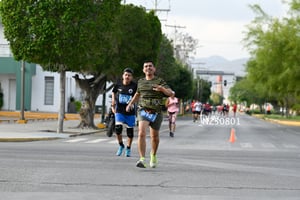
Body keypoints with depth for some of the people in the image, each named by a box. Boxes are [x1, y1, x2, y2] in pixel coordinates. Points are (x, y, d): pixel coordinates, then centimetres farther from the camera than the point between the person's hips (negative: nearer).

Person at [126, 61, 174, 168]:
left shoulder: (160, 81, -1)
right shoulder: (140, 82, 11)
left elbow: (170, 93, -13)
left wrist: (162, 89, -32)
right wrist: (130, 103, 24)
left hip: (156, 113, -1)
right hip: (143, 111, 1)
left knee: (154, 136, 15)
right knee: (141, 133, -21)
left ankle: (153, 155, 42)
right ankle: (142, 159, -27)